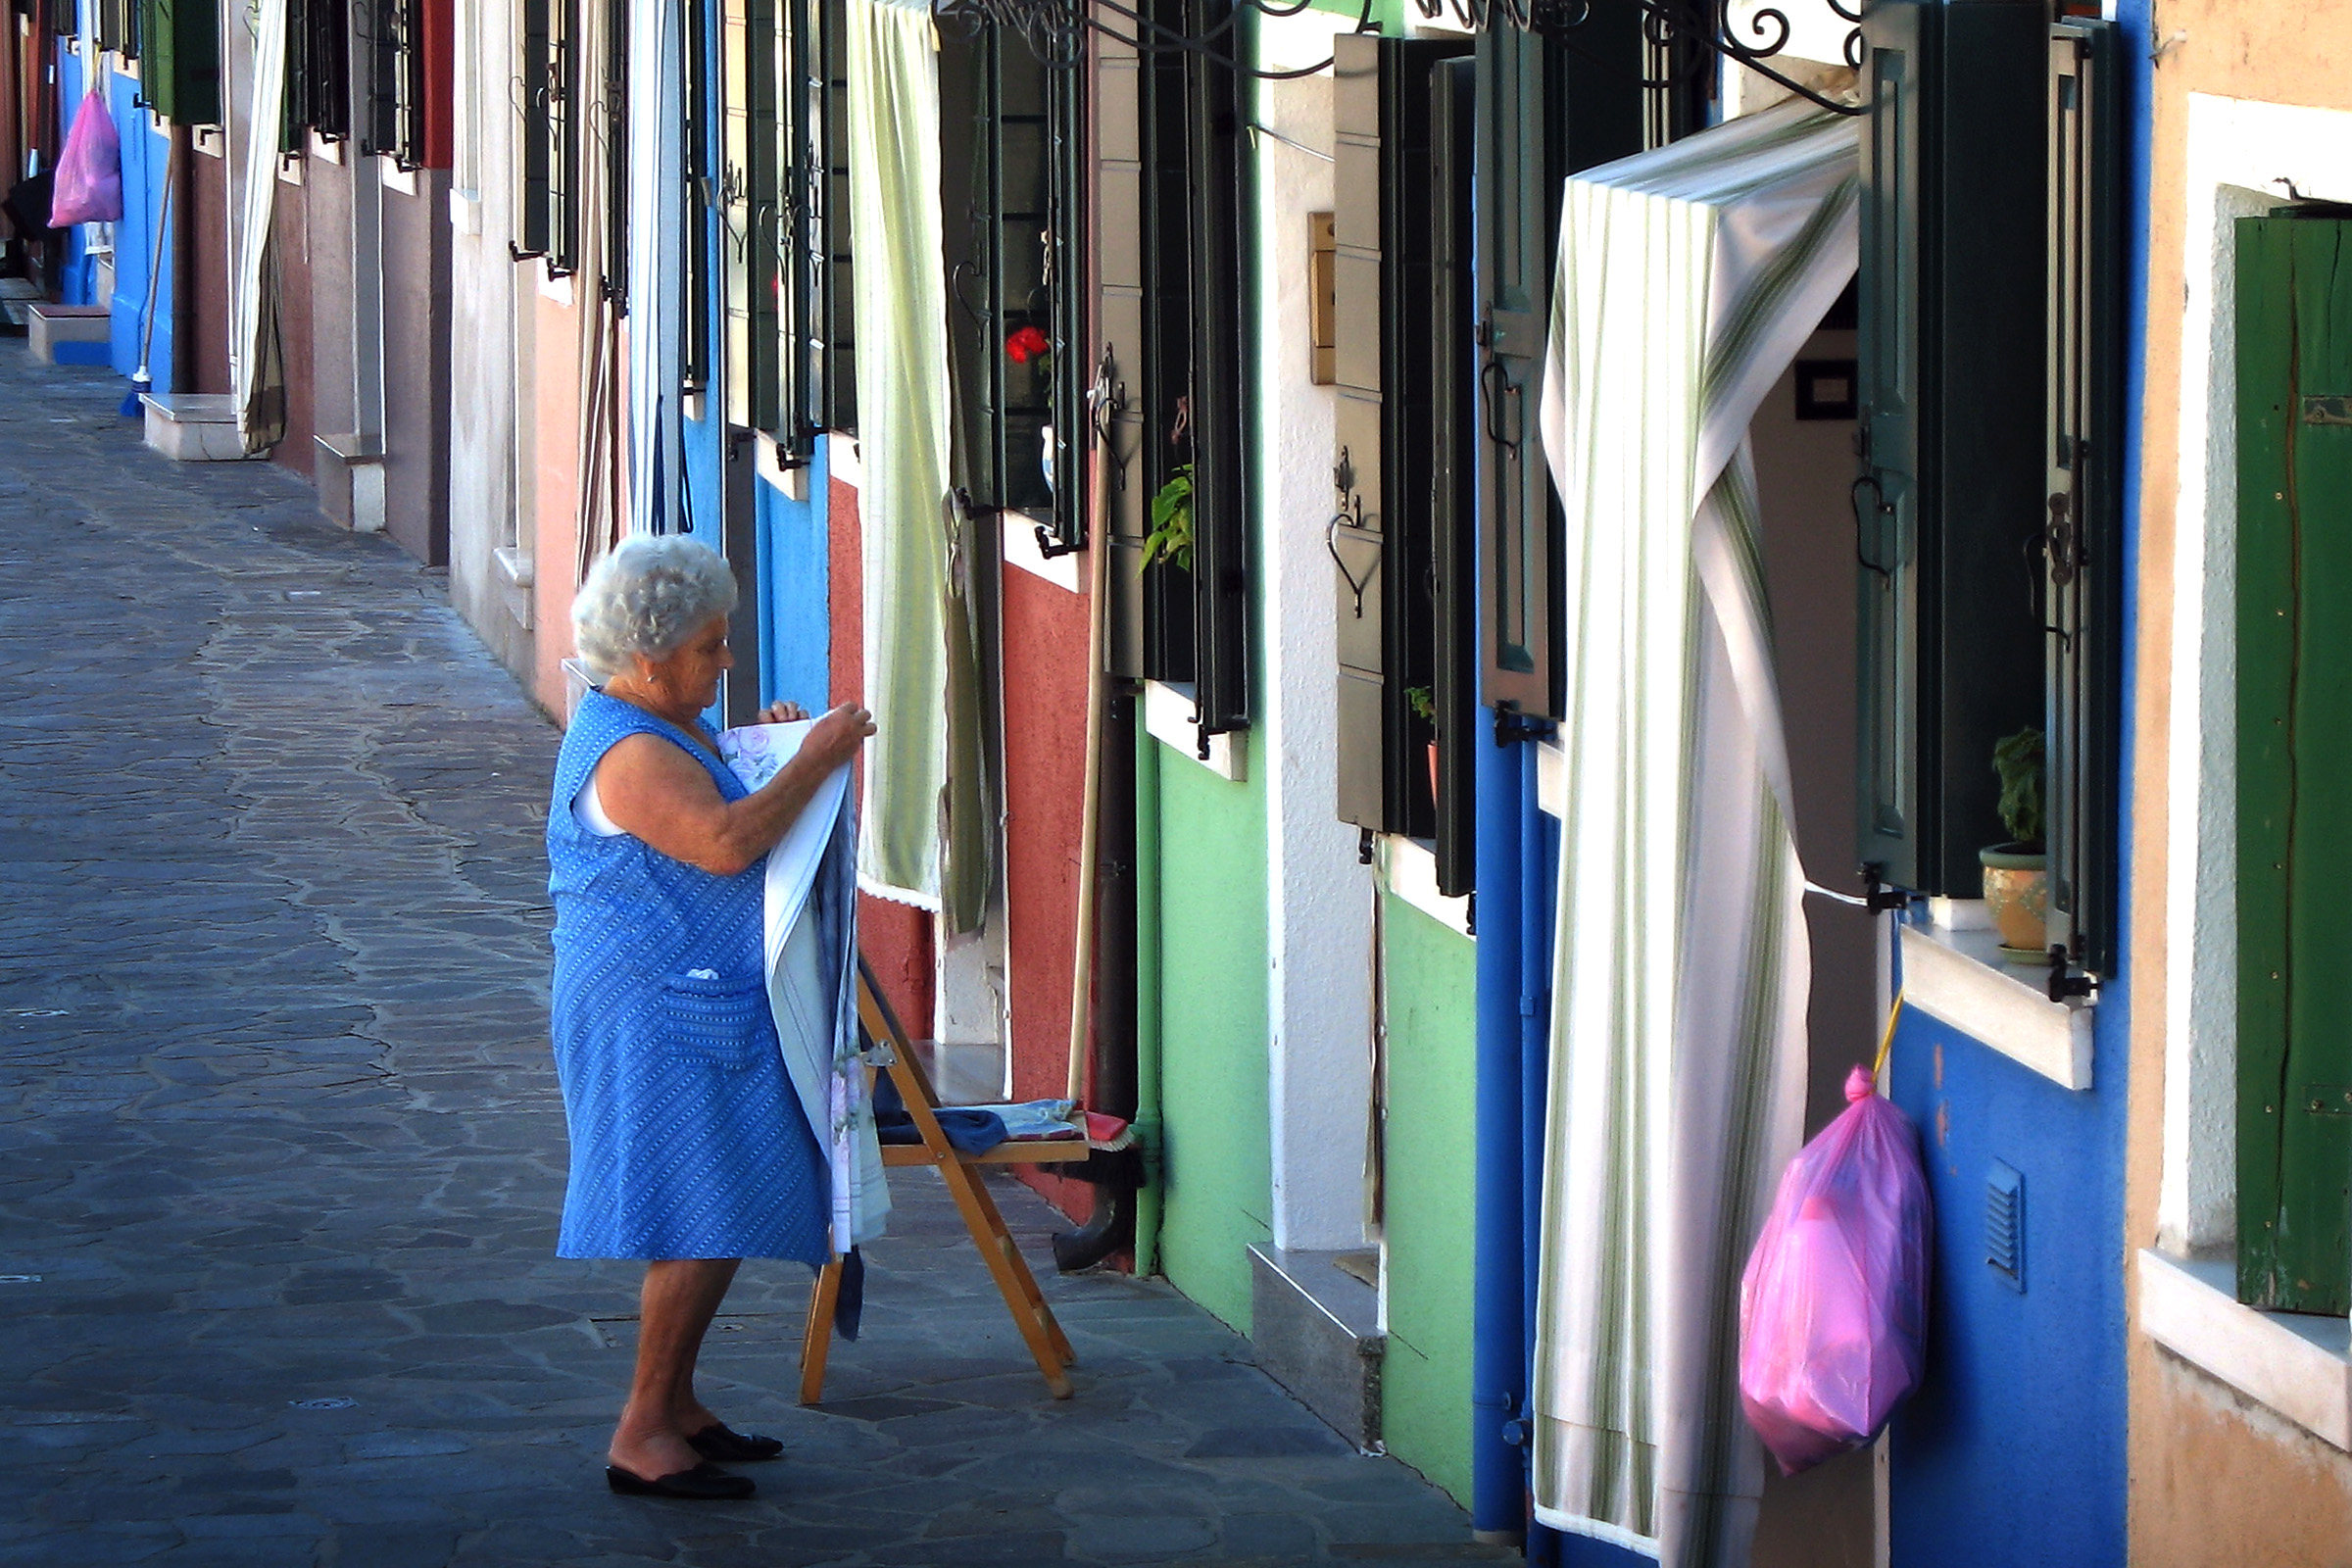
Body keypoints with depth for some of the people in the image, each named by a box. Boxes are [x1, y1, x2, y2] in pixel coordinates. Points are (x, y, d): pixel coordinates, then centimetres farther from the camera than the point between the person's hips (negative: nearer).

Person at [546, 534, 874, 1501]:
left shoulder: (659, 731, 15)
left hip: (704, 1010, 11)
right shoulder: (630, 754, -20)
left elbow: (708, 822, 31)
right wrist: (811, 763, -21)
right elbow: (726, 841, -31)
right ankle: (641, 1438, -7)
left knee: (711, 1220, 15)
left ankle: (674, 1407, 24)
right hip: (661, 1018, -11)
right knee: (703, 1219, -11)